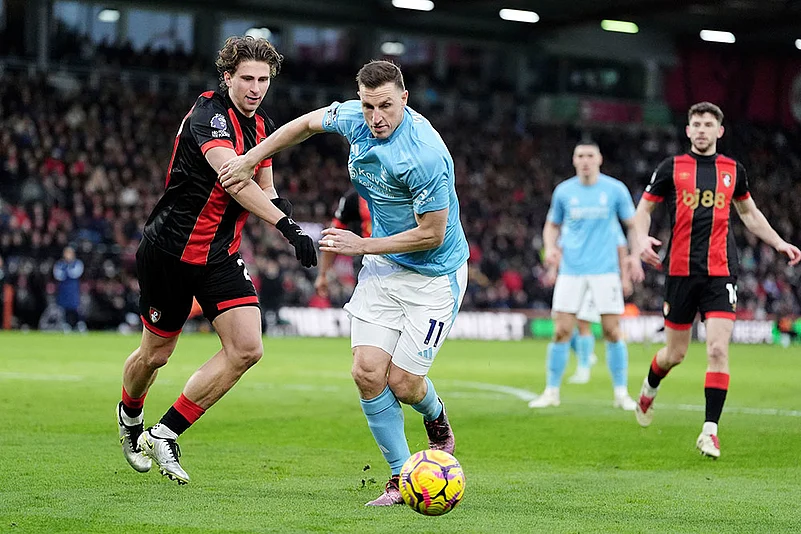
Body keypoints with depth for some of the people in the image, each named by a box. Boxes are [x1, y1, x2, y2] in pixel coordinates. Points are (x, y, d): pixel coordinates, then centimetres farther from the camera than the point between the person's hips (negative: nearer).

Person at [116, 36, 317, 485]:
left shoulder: (263, 125, 5)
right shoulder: (209, 114, -21)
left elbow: (263, 187, 17)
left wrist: (277, 202, -9)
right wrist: (289, 228, -47)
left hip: (221, 255, 6)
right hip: (170, 250, -6)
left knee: (247, 349, -11)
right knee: (156, 354, 9)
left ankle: (165, 435, -1)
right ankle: (130, 417, 44)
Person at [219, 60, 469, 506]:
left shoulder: (425, 155, -29)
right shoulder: (355, 118, -8)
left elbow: (431, 234, -22)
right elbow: (308, 123, 14)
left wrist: (362, 246, -16)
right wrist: (250, 160, 13)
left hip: (434, 274, -6)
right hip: (384, 267, 6)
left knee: (403, 384, -6)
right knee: (368, 373, -6)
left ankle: (437, 419, 31)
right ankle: (402, 477, 8)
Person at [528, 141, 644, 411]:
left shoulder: (615, 189, 0)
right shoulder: (564, 191, 5)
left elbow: (632, 224, 8)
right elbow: (552, 225, 17)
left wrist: (635, 255, -6)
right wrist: (550, 247, -3)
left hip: (605, 269, -1)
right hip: (571, 269, 1)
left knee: (612, 331, -4)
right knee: (562, 331, -3)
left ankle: (621, 393, 7)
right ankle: (551, 391, 8)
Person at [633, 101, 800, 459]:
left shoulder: (733, 170, 10)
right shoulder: (671, 168, 3)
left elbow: (749, 213, 24)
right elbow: (644, 208, 8)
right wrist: (643, 239, -12)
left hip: (720, 272, 1)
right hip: (680, 270, -1)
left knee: (718, 349, -12)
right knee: (675, 353, 7)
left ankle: (709, 431, -7)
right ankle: (649, 390, 41)